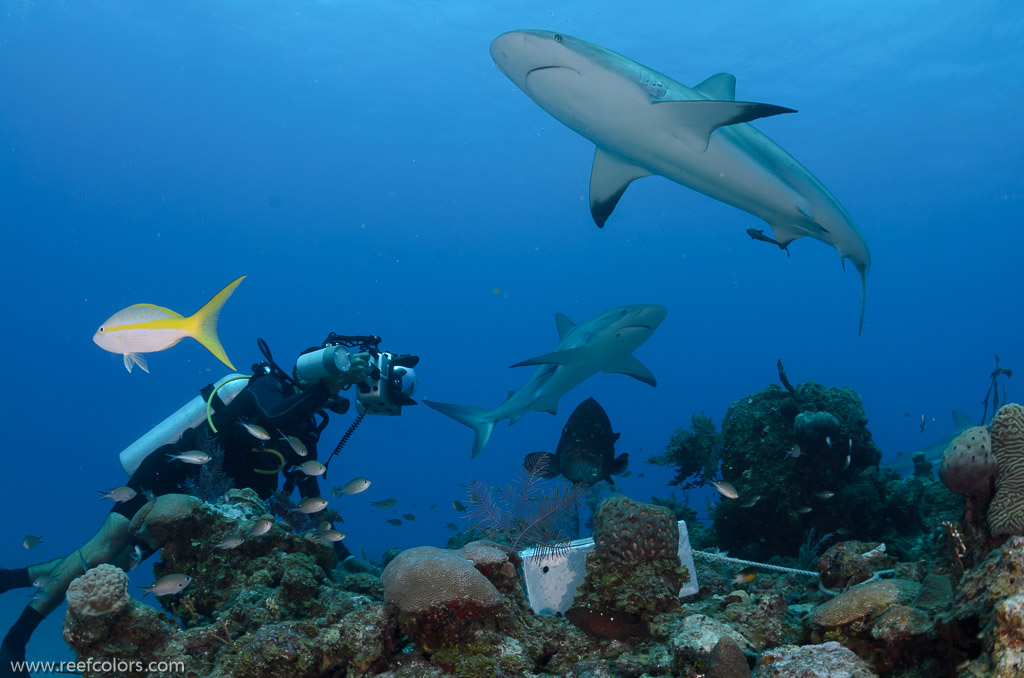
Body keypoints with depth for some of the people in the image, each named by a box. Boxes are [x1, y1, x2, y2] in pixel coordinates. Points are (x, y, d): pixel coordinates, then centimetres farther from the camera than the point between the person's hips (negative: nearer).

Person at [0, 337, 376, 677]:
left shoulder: (305, 434, 11)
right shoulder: (270, 385, -9)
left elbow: (313, 501, 14)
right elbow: (275, 418, -33)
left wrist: (345, 556, 9)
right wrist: (330, 381, -34)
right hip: (170, 473, -7)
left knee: (118, 563, 2)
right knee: (105, 547, -17)